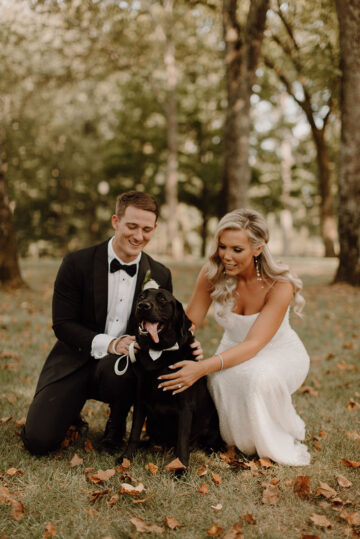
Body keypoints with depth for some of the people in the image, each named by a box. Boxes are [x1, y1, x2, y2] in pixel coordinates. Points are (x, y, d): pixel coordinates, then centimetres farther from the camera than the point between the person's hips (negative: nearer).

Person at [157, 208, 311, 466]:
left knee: (260, 375, -38)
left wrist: (203, 368, -46)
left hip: (280, 354, -3)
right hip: (235, 353, 3)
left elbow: (254, 344, -33)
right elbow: (189, 322, -9)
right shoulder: (212, 274, -16)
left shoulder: (279, 286, -28)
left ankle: (284, 444, -8)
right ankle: (248, 444, 1)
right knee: (221, 379, -32)